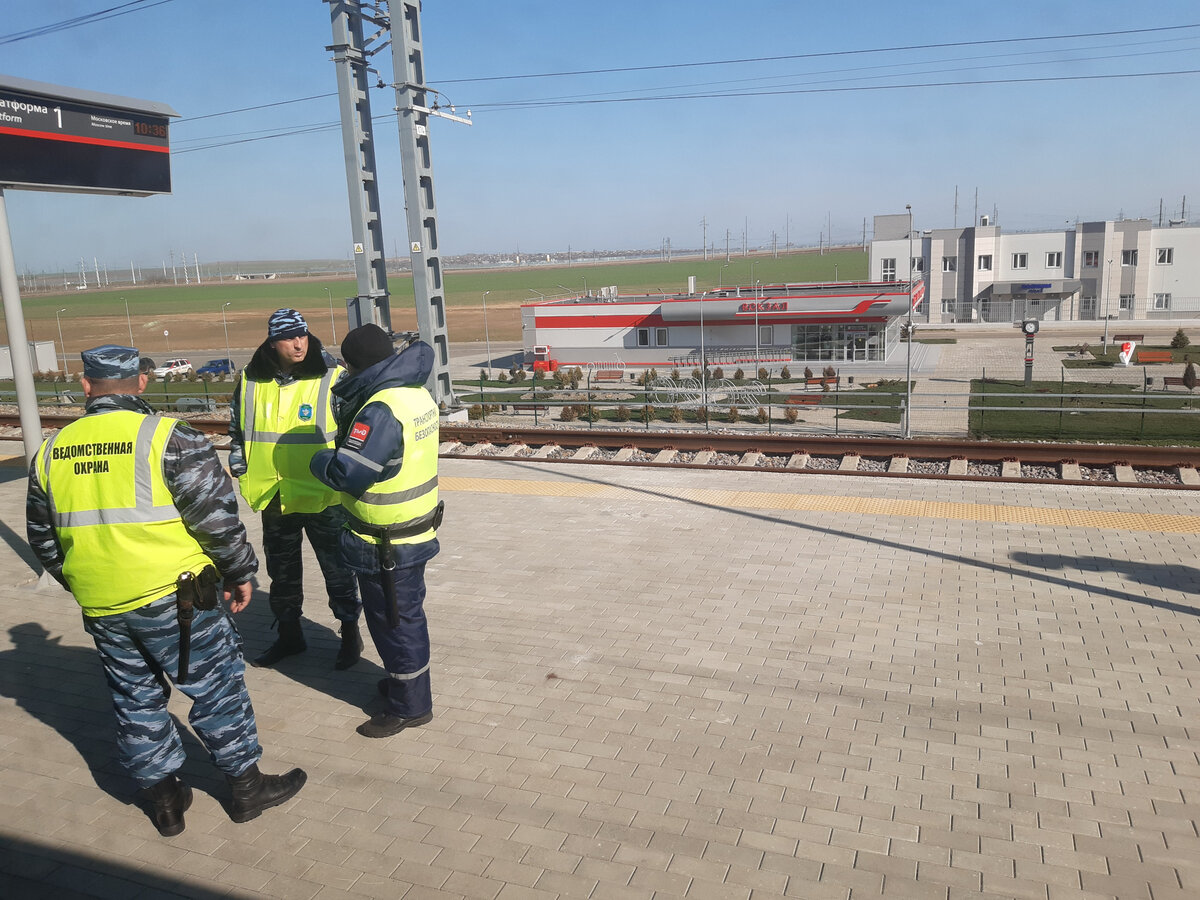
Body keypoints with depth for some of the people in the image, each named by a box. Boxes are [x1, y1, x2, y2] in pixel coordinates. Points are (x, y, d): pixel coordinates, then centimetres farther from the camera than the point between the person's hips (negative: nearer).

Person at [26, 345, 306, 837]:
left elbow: (42, 539, 15)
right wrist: (240, 571, -1)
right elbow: (215, 515, -14)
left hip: (101, 607, 5)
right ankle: (246, 786, 19)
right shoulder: (169, 437, -13)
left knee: (135, 697, 18)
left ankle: (162, 798, 29)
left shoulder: (51, 452, 6)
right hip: (172, 596, -5)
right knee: (215, 686, 9)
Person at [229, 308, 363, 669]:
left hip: (324, 495, -4)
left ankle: (350, 633, 24)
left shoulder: (332, 379, -10)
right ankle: (289, 634, 36)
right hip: (273, 498, 4)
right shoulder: (250, 382, 1)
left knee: (337, 568, 7)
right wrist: (239, 467, 10)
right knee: (281, 570, 18)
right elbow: (237, 429, 15)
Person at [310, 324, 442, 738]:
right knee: (407, 613, 24)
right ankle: (406, 678, 43)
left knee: (394, 620, 5)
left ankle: (410, 706, 20)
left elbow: (347, 472, -28)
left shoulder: (381, 410, -27)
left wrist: (320, 460, -8)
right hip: (416, 530, 9)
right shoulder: (416, 393, 4)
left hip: (387, 543, -9)